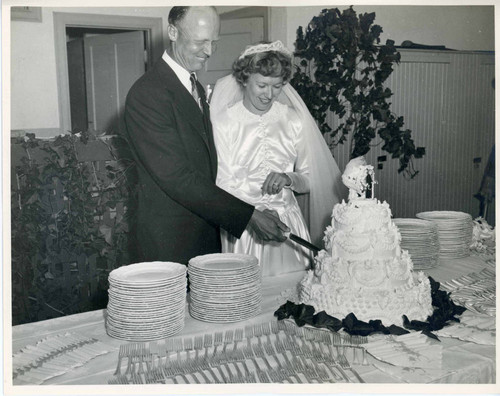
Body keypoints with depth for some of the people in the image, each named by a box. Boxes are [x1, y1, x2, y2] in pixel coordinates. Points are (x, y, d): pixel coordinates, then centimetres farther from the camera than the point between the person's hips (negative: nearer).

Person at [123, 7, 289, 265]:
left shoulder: (197, 88, 13)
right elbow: (178, 179, -22)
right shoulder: (147, 93, -17)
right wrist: (249, 217, -23)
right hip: (168, 246, -8)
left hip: (207, 238, 8)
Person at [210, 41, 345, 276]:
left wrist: (289, 179, -12)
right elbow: (223, 186, -6)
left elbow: (310, 181, 9)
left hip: (288, 229, 3)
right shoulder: (223, 122, -5)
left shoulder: (294, 120, 4)